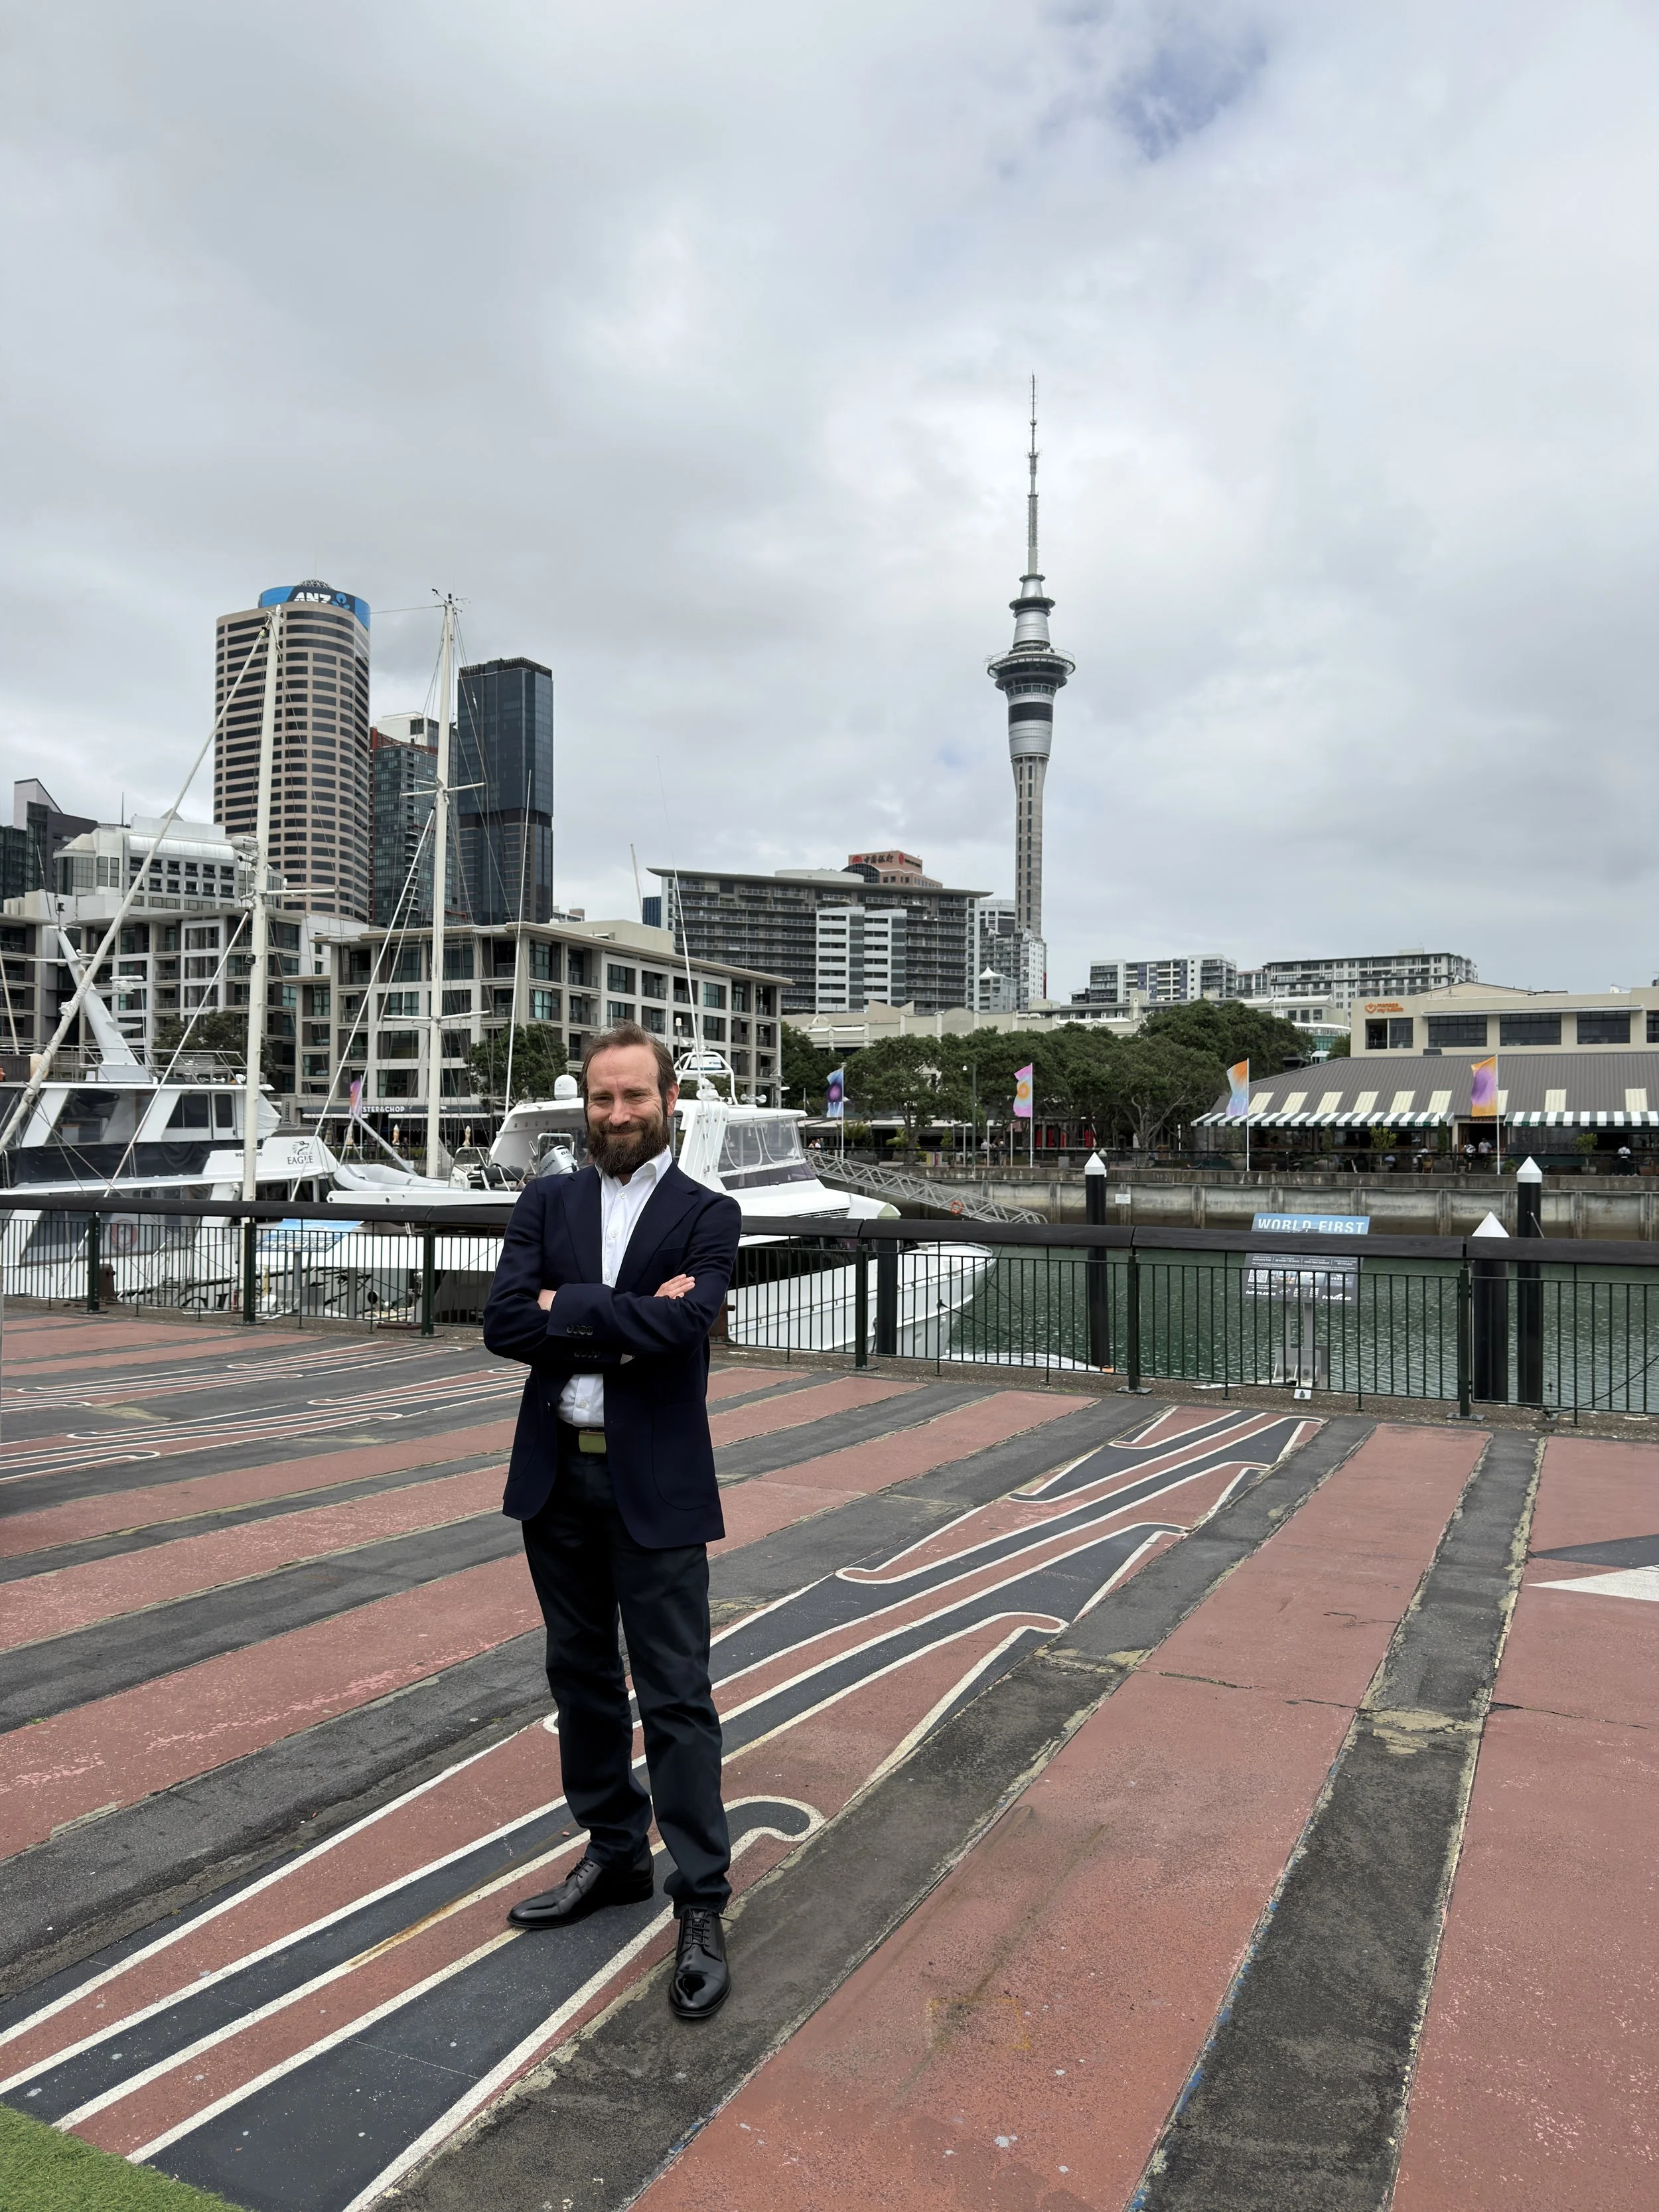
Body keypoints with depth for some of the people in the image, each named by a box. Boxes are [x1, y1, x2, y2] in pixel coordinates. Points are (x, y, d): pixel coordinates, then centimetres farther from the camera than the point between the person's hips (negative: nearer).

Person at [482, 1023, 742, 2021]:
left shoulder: (707, 1215, -4)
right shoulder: (547, 1202, 6)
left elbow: (679, 1324, -21)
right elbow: (505, 1323, -8)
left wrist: (569, 1308, -12)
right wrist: (626, 1320, -17)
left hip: (654, 1486, -4)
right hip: (557, 1478, 5)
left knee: (676, 1696, 0)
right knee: (583, 1678, 18)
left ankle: (702, 1908, 12)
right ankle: (616, 1855, 36)